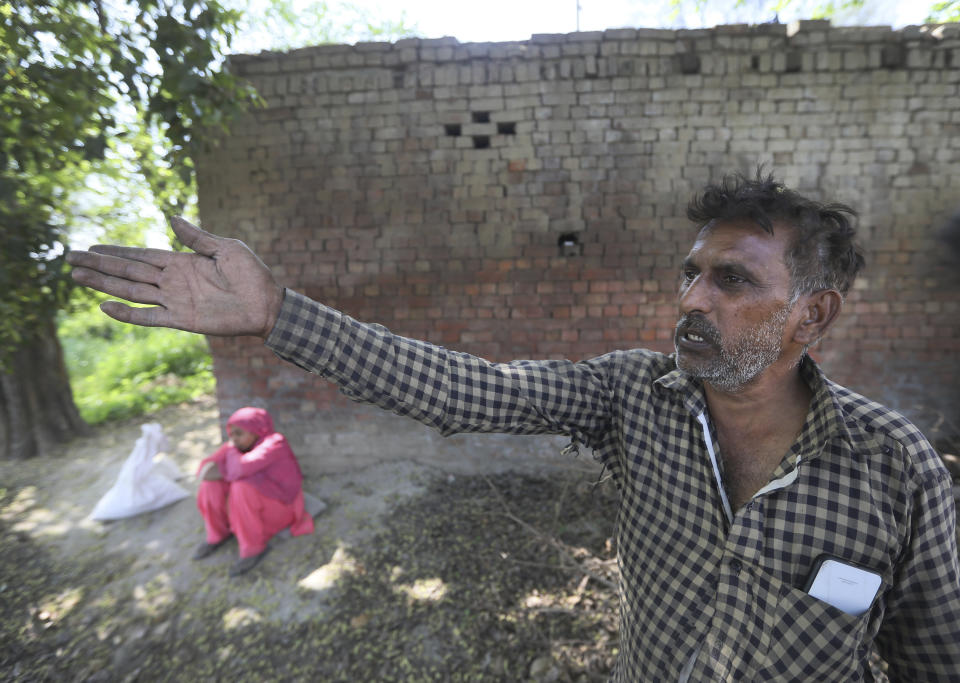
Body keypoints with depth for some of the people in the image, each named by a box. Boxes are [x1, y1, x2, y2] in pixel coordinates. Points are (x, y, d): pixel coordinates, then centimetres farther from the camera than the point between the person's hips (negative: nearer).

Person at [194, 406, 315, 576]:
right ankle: (219, 533, 8)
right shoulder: (238, 445, -3)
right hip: (255, 506, 7)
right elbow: (205, 469, -6)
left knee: (242, 488, -33)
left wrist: (232, 450, -19)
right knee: (211, 484, -12)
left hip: (280, 507, -7)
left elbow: (241, 468, -37)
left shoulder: (274, 443, -24)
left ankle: (254, 547, -16)